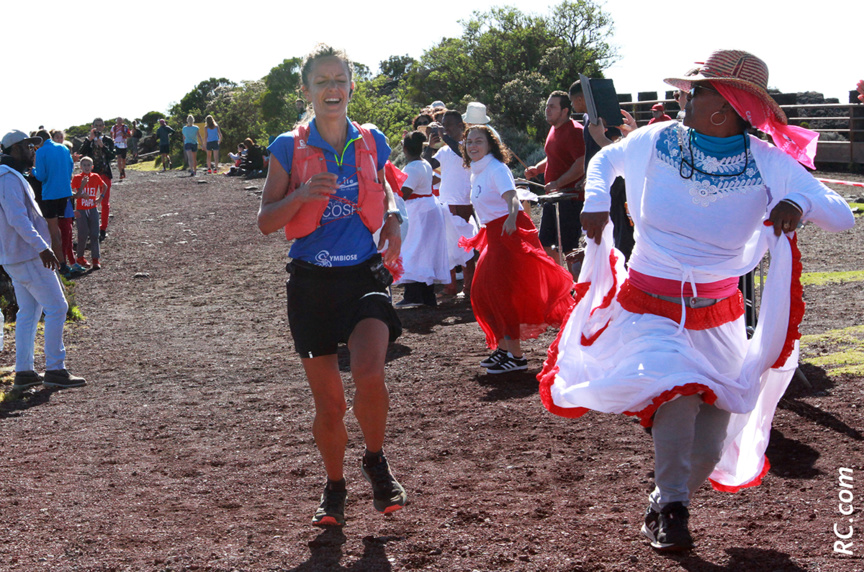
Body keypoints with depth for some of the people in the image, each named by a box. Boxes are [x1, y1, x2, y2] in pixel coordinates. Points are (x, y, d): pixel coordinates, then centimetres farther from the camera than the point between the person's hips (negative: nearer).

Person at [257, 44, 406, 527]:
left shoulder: (372, 143, 5)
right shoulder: (290, 148, -1)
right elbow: (266, 221, -2)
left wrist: (393, 219, 3)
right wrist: (301, 195, -20)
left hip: (364, 275, 0)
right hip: (312, 282, 0)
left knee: (369, 373, -24)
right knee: (329, 403, 6)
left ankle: (376, 462, 5)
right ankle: (335, 487, 31)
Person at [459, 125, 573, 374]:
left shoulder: (496, 168, -14)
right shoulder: (476, 172, 14)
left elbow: (511, 197, -30)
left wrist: (511, 217, -49)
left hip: (510, 232, -9)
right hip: (494, 234, 9)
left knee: (500, 291, -10)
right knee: (482, 292, 11)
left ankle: (516, 356, -6)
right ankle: (503, 348, 23)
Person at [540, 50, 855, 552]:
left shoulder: (767, 163, -10)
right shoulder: (658, 141, -5)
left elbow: (843, 218, -15)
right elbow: (606, 159, 17)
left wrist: (800, 205, -35)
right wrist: (595, 200, -2)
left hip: (717, 317, 1)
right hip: (649, 308, -1)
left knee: (710, 447, 2)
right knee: (675, 388, -31)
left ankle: (666, 503, 34)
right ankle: (672, 509, -11)